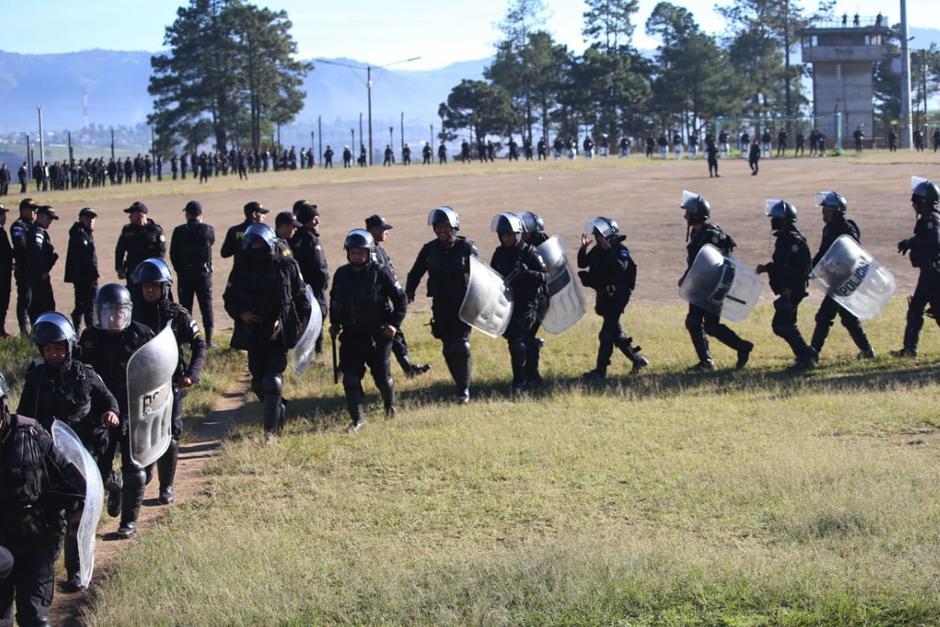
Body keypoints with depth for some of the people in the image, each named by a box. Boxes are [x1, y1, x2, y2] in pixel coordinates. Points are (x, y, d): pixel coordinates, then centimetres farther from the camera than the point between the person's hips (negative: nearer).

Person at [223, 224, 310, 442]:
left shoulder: (287, 266, -3)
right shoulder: (242, 268, 4)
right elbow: (229, 298, 11)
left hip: (279, 334, -4)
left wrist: (301, 326, -3)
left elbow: (301, 298, 4)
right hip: (253, 334, 4)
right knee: (259, 383, 11)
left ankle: (270, 430, -7)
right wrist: (241, 313, -8)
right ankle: (279, 410, 37)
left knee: (272, 381, -12)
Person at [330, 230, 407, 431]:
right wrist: (334, 324, 11)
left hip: (377, 335, -3)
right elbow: (334, 300, 21)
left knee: (382, 376, 5)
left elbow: (400, 299, -2)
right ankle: (357, 419, 1)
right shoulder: (341, 275, 4)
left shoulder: (380, 273, -9)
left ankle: (390, 404, 36)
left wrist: (394, 324, -9)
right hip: (350, 335, 3)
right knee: (350, 378, -5)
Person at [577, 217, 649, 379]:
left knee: (607, 334, -9)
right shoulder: (597, 250, 8)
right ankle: (637, 359, 27)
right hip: (604, 297, 9)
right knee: (614, 331, 15)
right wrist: (583, 248, -8)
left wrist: (608, 250, -34)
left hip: (616, 297, -9)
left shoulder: (620, 250, -14)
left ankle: (601, 370, -6)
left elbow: (621, 267, -31)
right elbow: (582, 263, 7)